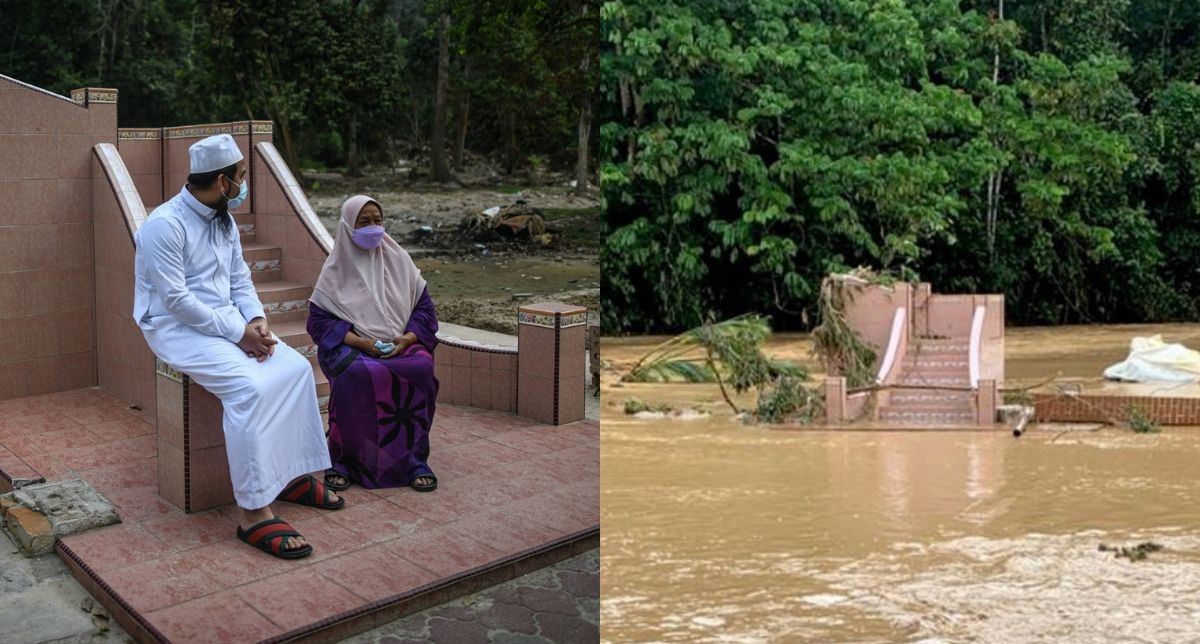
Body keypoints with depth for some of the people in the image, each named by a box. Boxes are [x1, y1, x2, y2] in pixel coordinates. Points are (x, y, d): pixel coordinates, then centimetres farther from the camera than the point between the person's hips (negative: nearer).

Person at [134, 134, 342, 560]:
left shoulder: (224, 221, 10)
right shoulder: (165, 225, -17)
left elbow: (240, 279, 14)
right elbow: (176, 300, -21)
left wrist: (257, 320, -5)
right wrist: (238, 332, -20)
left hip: (229, 324, 9)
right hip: (178, 330, -9)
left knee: (296, 368, -9)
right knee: (248, 387, -30)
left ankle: (292, 475, 4)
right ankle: (254, 514, -29)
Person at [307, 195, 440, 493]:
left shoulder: (398, 260, 10)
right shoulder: (337, 267, 4)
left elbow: (424, 307, 9)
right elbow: (318, 320, -1)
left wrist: (408, 338, -11)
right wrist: (359, 341, -16)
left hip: (400, 346, 2)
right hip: (351, 347, -2)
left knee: (422, 368, -32)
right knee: (356, 373, -37)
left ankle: (414, 458, -21)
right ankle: (343, 458, -20)